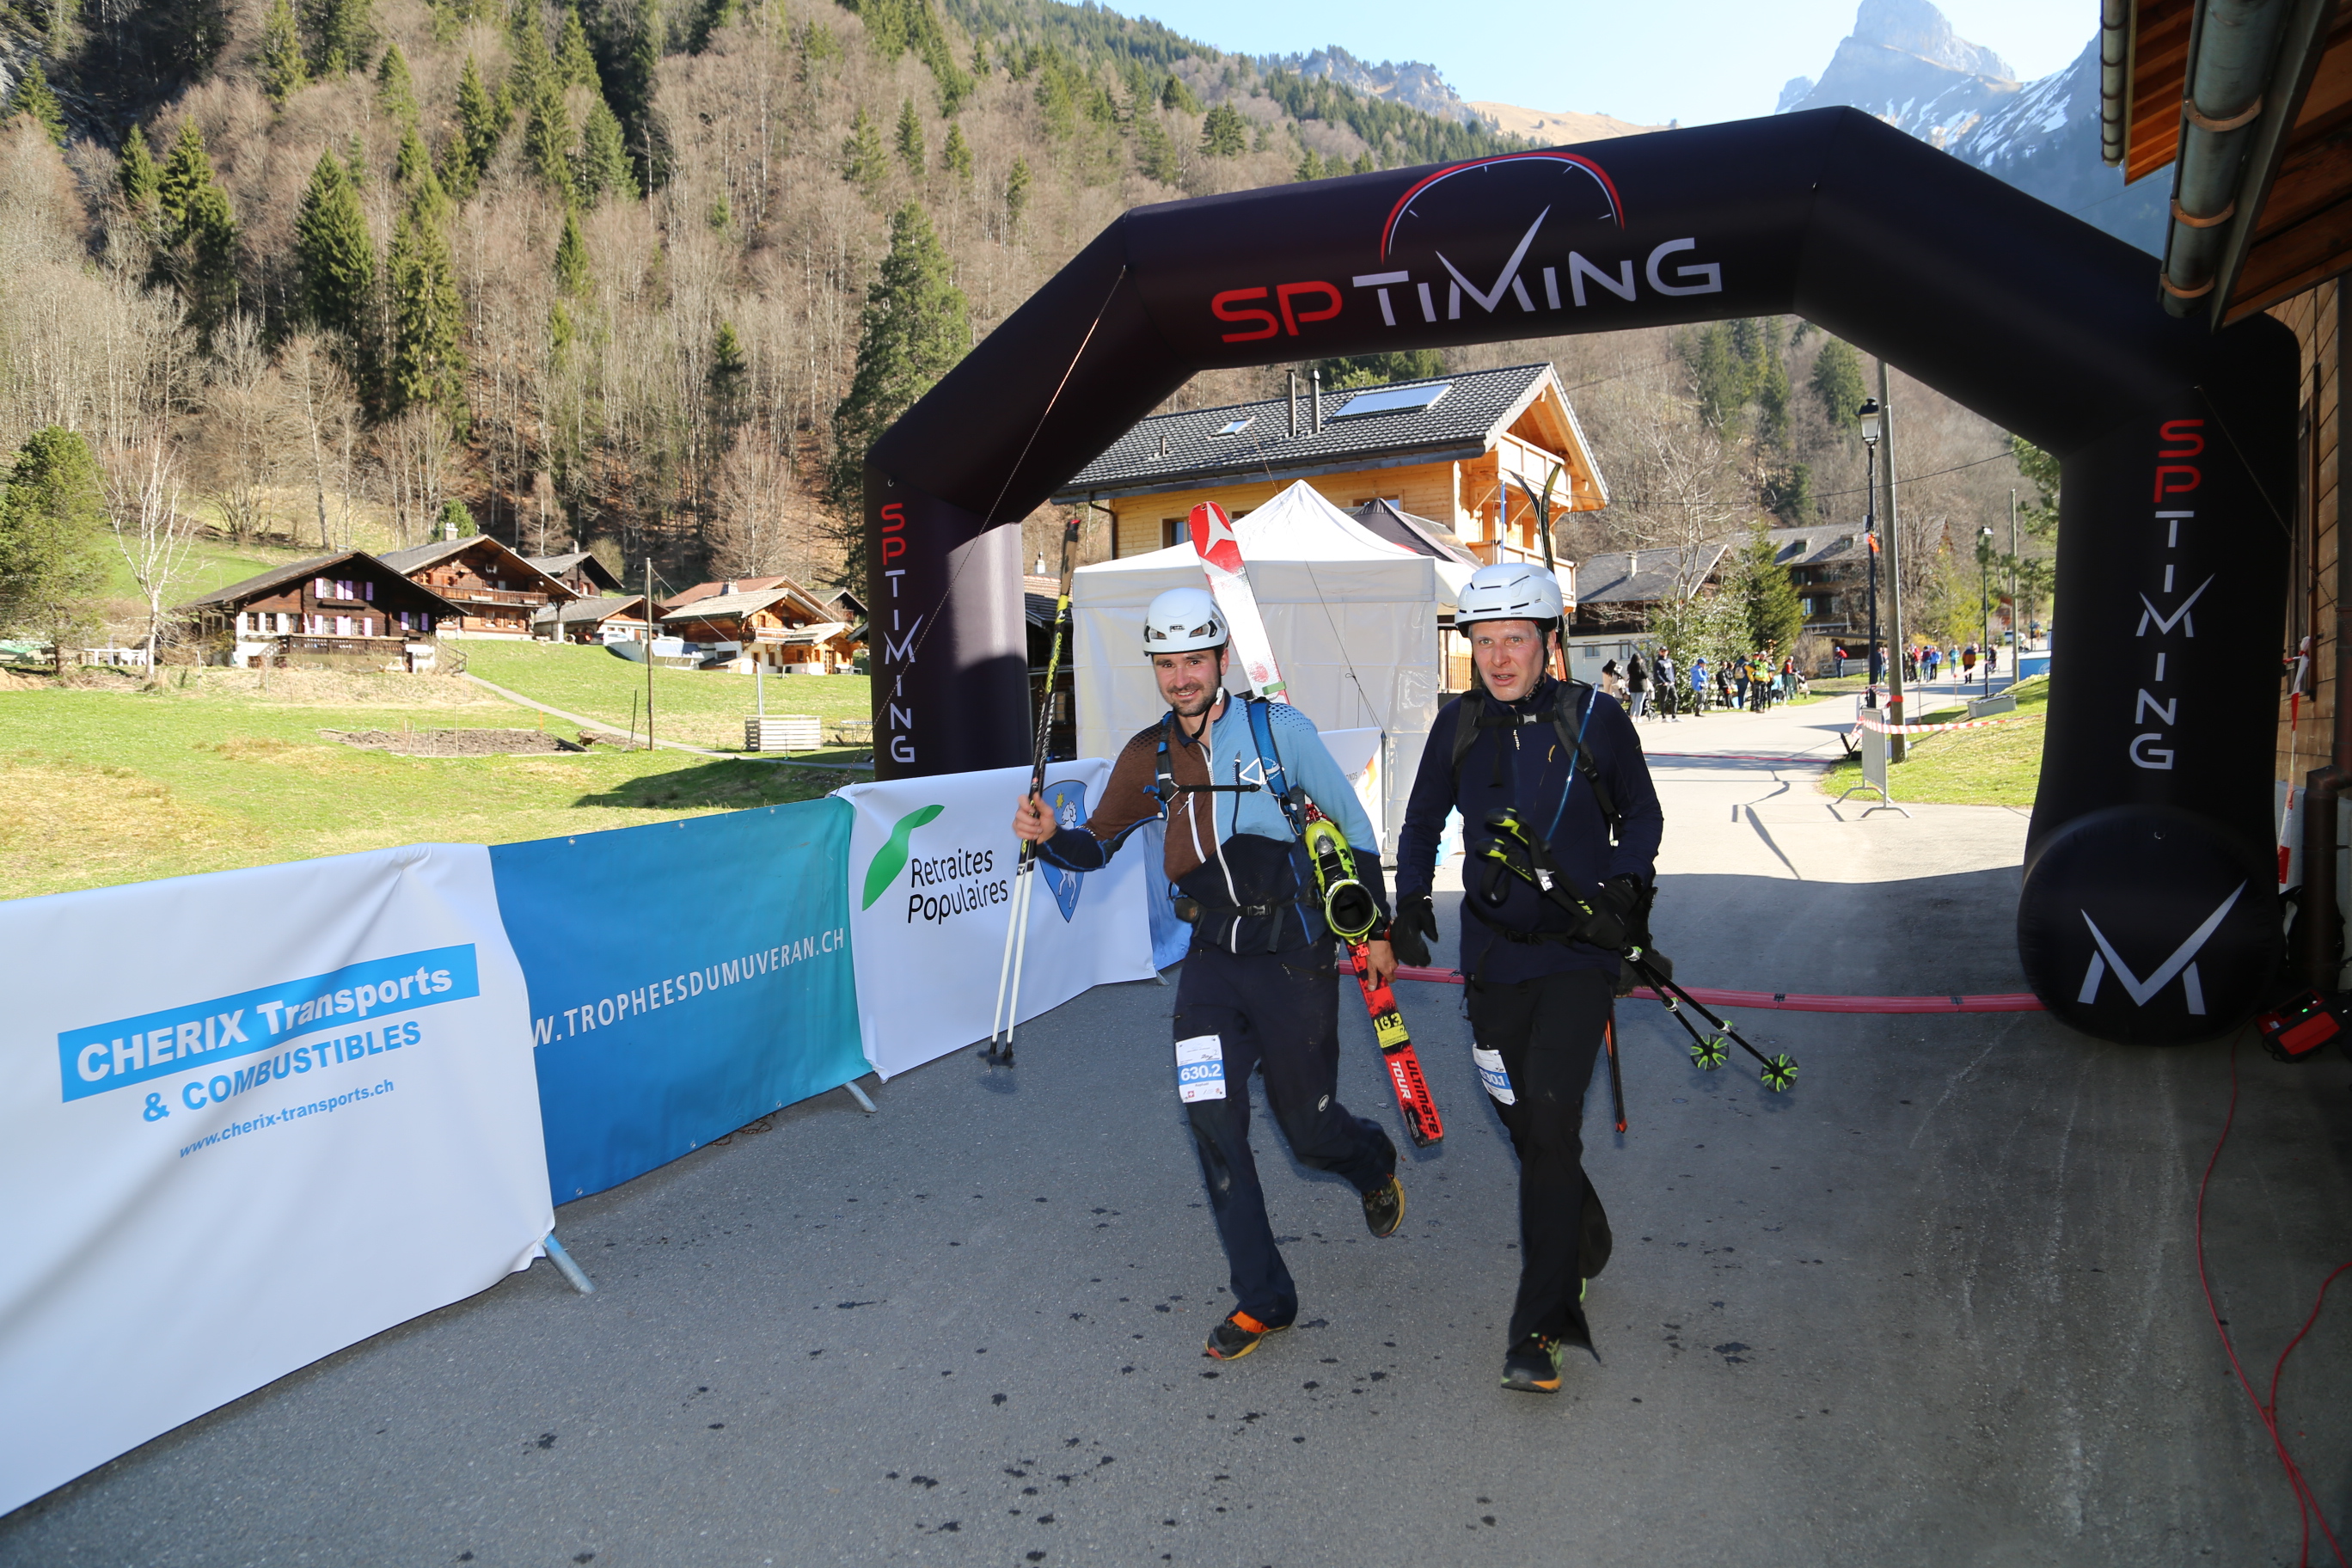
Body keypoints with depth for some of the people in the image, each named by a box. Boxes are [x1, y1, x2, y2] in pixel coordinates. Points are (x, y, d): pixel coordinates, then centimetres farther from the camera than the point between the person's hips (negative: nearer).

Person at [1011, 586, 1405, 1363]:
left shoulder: (1276, 728, -7)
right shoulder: (1148, 757, 5)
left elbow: (1352, 822, 1)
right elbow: (1099, 845, 14)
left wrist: (1378, 927, 3)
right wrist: (1051, 837, -9)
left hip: (1293, 956, -3)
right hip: (1212, 958, 4)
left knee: (1309, 1128, 6)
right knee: (1213, 1121, -6)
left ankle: (1375, 1163, 44)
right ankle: (1262, 1299, 10)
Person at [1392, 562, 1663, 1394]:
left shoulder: (1594, 719, -6)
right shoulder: (1458, 724, 1)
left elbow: (1640, 815, 8)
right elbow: (1423, 821, 14)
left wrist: (1625, 885, -10)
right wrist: (1410, 899, -1)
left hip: (1578, 951, -3)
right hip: (1494, 952, 3)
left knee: (1549, 1118, -15)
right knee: (1525, 1124, 12)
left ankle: (1539, 1329, -8)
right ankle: (1583, 1242, 41)